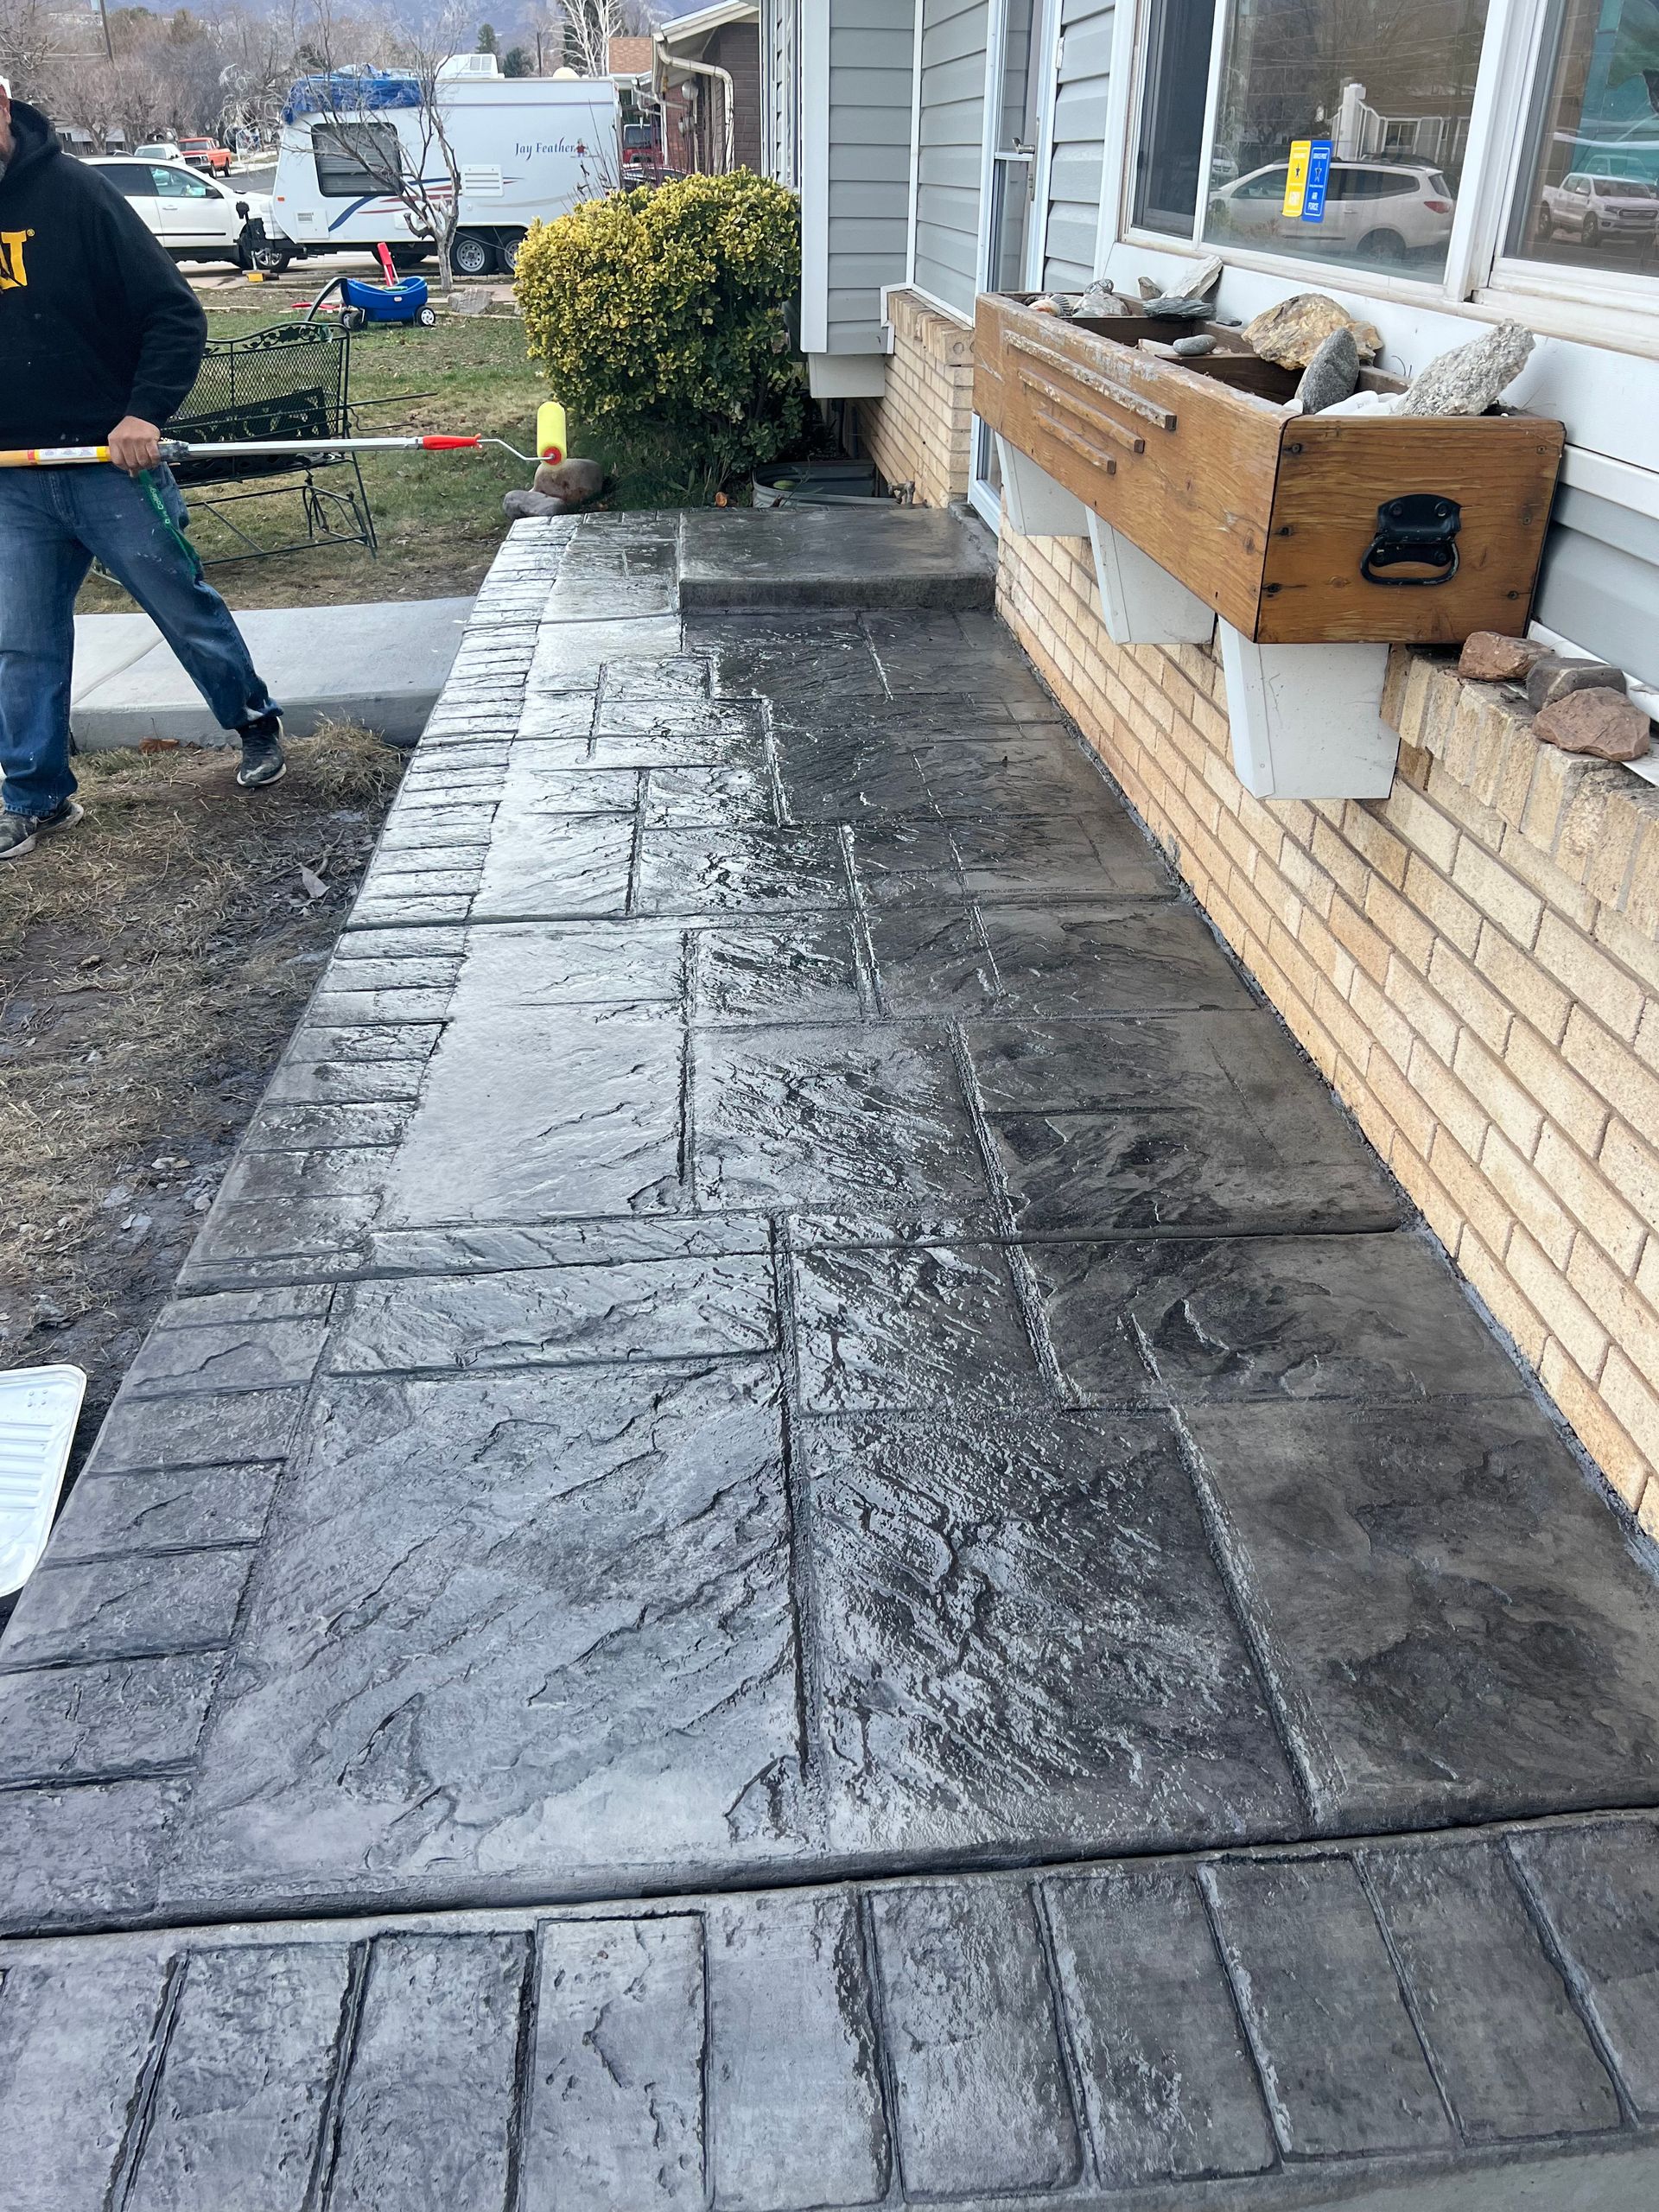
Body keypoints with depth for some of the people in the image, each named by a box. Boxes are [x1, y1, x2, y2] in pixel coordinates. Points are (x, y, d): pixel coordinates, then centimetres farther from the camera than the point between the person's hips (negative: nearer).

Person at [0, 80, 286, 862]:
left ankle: (256, 722, 30)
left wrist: (146, 411, -18)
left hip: (107, 457, -4)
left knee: (184, 606, 6)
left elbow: (175, 313, -8)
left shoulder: (73, 193, -8)